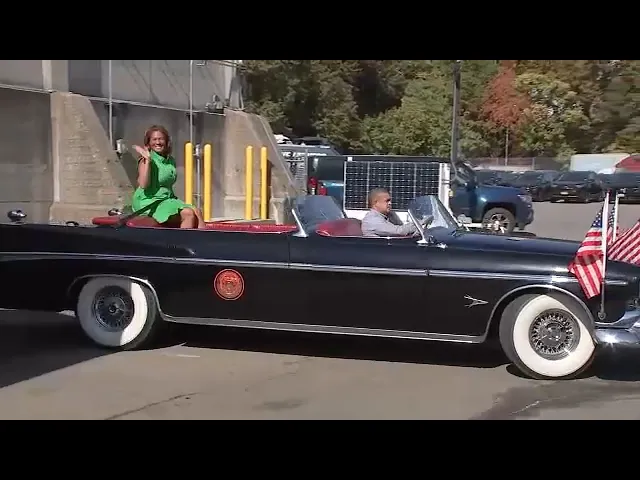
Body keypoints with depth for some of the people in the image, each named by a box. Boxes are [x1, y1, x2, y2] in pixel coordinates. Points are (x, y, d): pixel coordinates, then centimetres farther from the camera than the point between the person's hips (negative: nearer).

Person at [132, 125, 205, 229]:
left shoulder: (171, 161, 12)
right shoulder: (146, 160, -9)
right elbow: (143, 185, -23)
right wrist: (147, 160, -24)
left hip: (168, 199, 7)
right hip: (150, 202, -7)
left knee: (197, 212, -14)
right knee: (189, 214, -23)